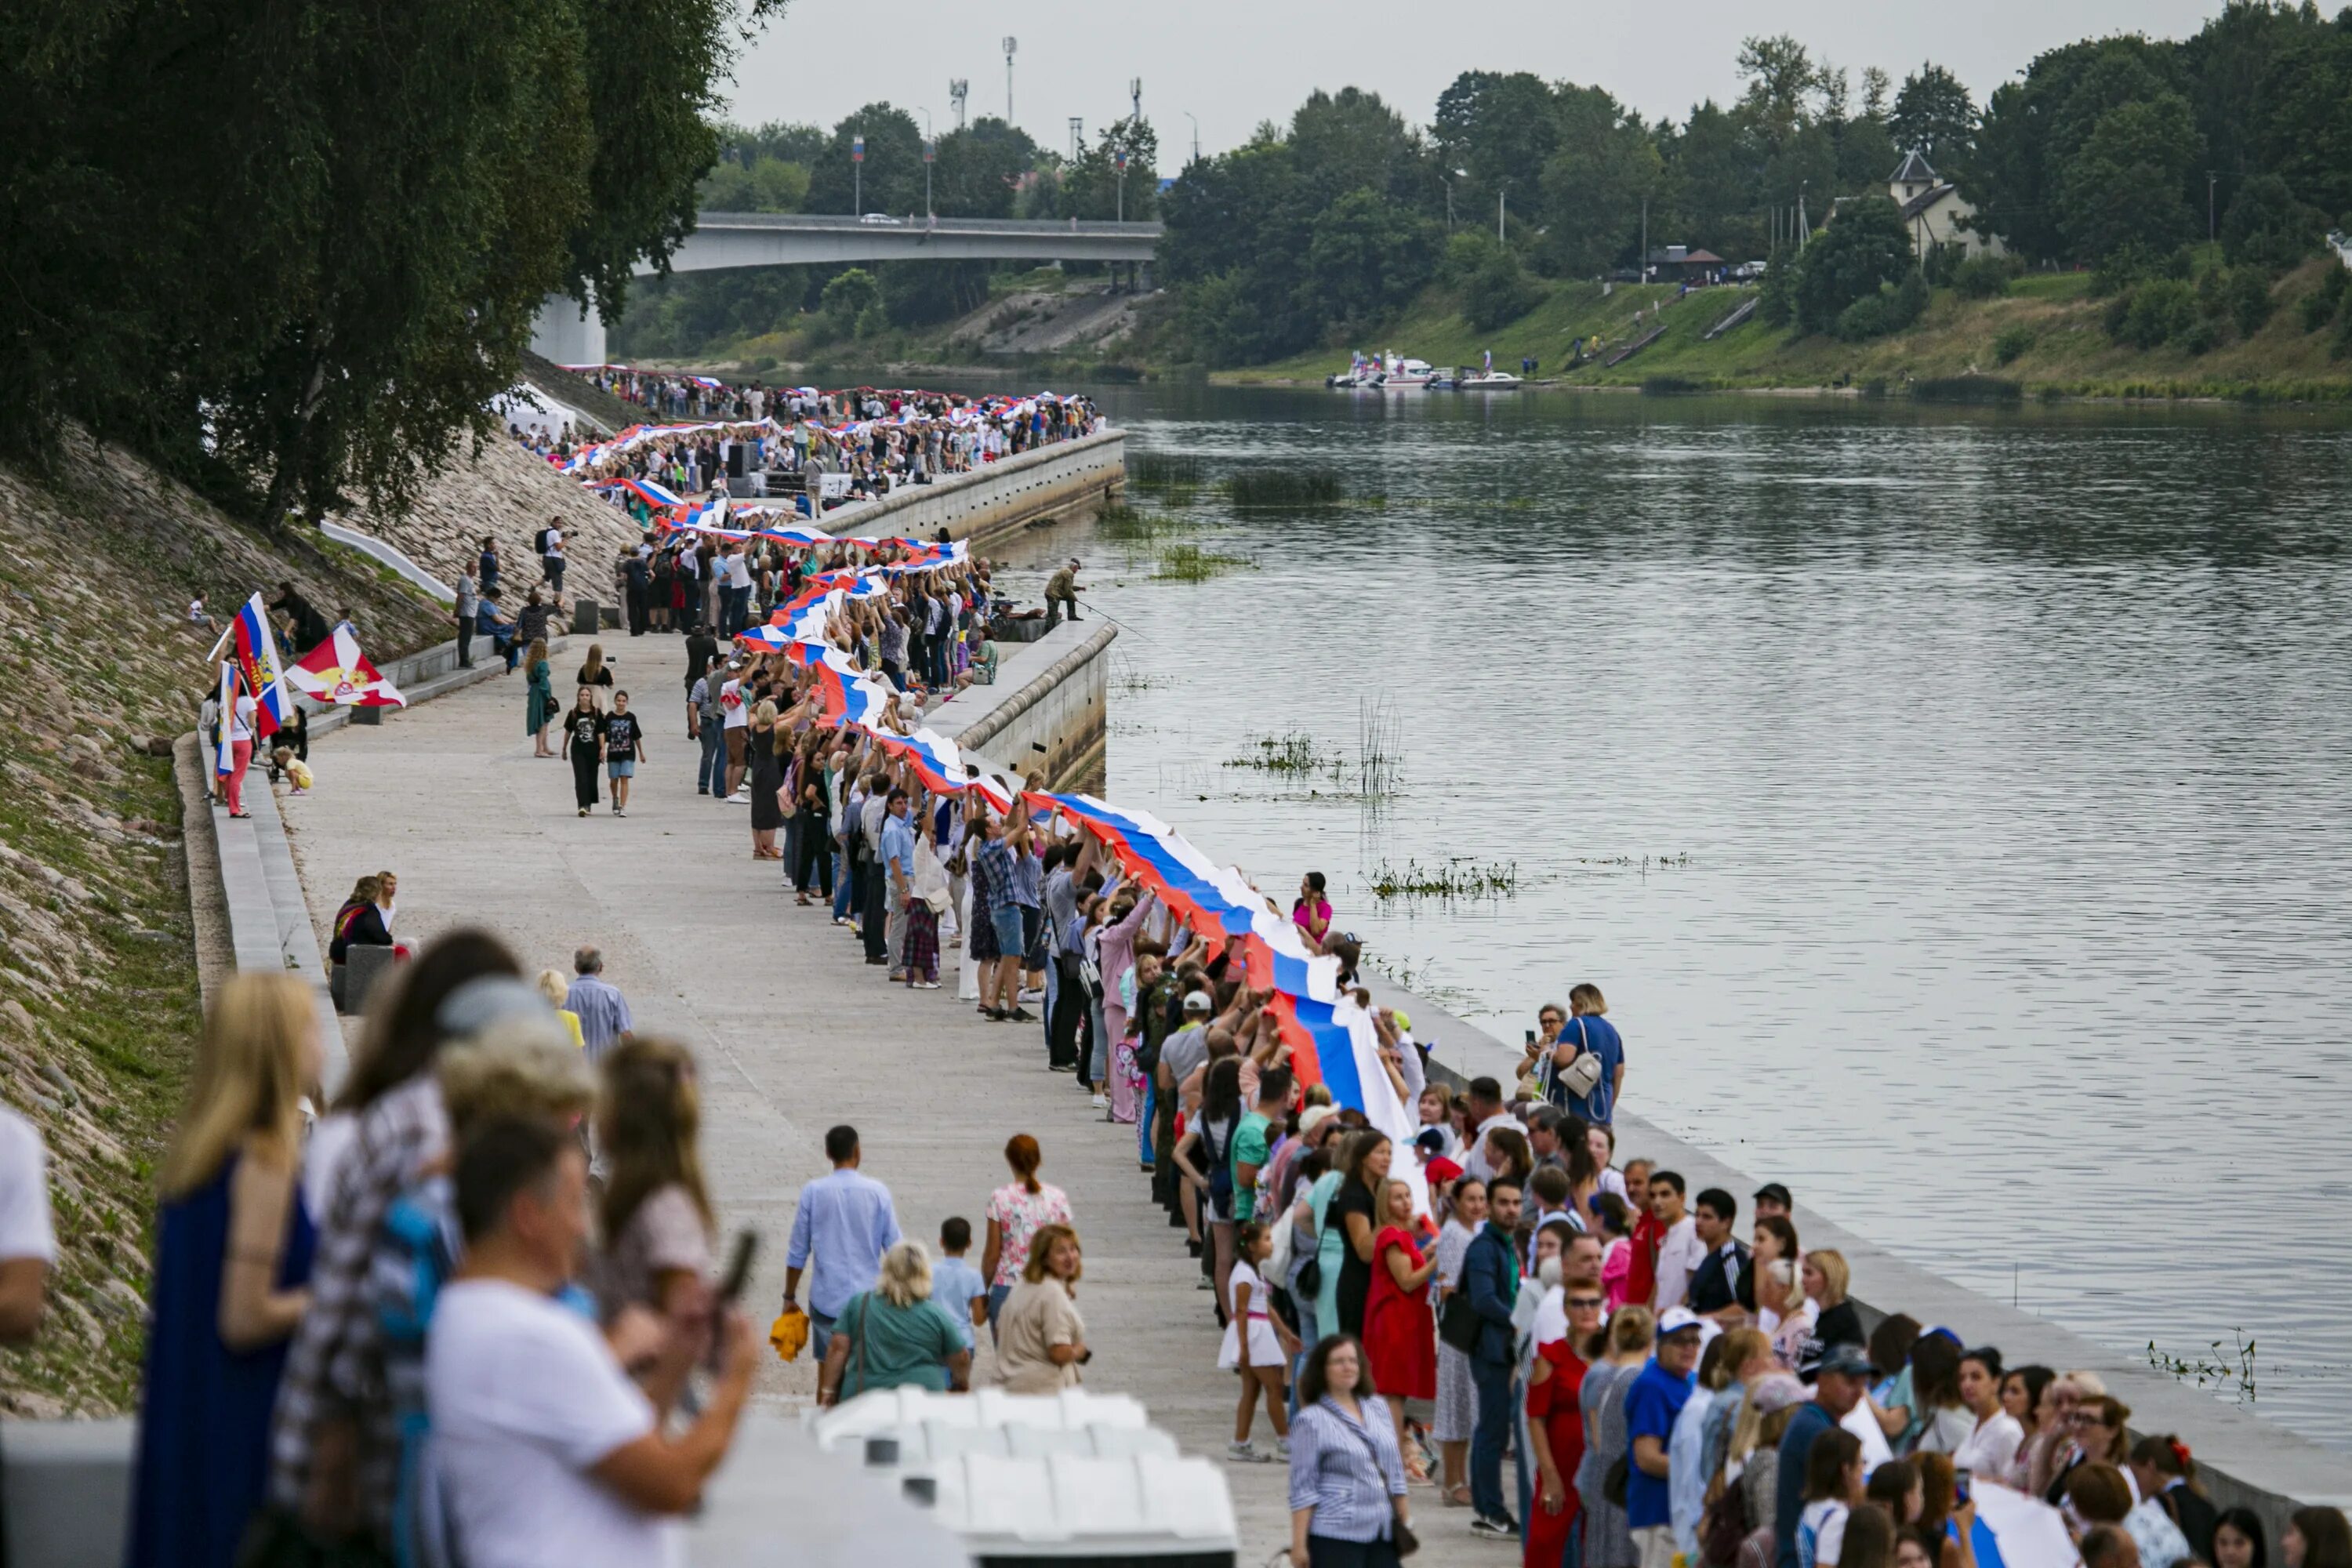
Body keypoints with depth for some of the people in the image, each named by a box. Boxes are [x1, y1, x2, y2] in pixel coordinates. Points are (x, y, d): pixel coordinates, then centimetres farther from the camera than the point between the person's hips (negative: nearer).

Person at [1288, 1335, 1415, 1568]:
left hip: (1382, 1532, 6)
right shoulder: (1311, 1421, -8)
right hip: (1335, 1535, -6)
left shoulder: (1378, 1408, 11)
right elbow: (1302, 1488, -9)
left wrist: (1405, 1522, 14)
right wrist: (1299, 1544, -13)